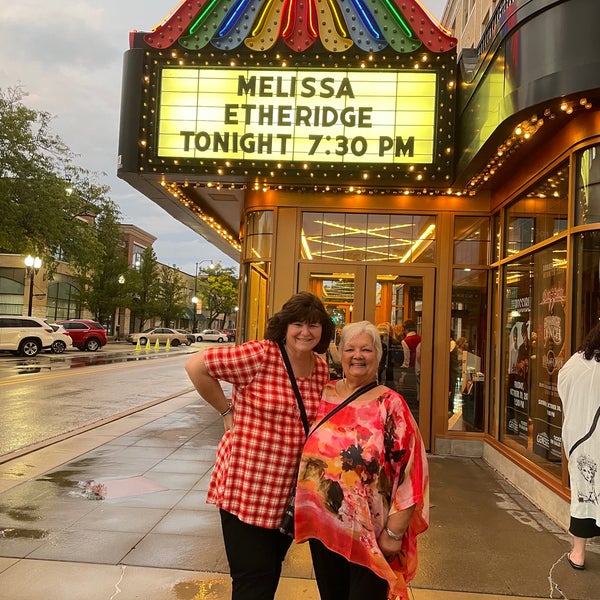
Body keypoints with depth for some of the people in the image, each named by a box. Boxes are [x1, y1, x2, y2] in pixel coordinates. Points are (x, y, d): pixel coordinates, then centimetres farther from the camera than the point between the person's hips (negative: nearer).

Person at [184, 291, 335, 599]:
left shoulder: (322, 370, 1)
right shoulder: (260, 355, -18)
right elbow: (195, 365, -17)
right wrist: (227, 410, -12)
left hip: (290, 491, 6)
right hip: (245, 487, -6)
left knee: (270, 574, 23)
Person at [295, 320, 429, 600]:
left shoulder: (390, 404, -11)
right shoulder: (324, 394, 2)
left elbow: (408, 473, -13)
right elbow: (308, 451, 13)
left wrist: (394, 533, -14)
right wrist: (305, 512, 10)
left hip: (370, 535, -4)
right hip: (322, 526, 4)